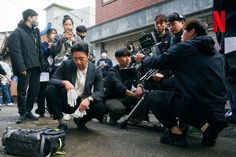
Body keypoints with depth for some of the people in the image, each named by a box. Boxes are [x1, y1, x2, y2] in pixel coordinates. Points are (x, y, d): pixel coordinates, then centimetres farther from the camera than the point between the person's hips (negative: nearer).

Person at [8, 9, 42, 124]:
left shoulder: (35, 31, 22)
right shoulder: (17, 32, -2)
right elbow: (16, 52, -11)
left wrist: (40, 64, 9)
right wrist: (21, 67, -19)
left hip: (35, 66, 7)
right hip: (25, 67, -7)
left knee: (34, 90, 8)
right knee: (22, 91, 1)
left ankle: (28, 111, 21)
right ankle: (22, 113, 12)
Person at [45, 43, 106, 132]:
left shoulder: (96, 70, -6)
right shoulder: (66, 64, -6)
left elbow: (100, 92, -10)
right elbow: (52, 80, -9)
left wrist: (89, 99, -32)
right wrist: (64, 82, -32)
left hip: (83, 102, 0)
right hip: (66, 101, 0)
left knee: (101, 107, -28)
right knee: (50, 90, -26)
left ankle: (80, 121, 7)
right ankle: (61, 123, -7)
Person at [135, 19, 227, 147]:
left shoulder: (184, 47, -3)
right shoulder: (216, 53, 18)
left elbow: (159, 62, 2)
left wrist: (143, 59, 23)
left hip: (193, 103, -7)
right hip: (217, 107, 8)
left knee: (151, 97, 10)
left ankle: (176, 133, -1)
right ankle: (207, 124, 8)